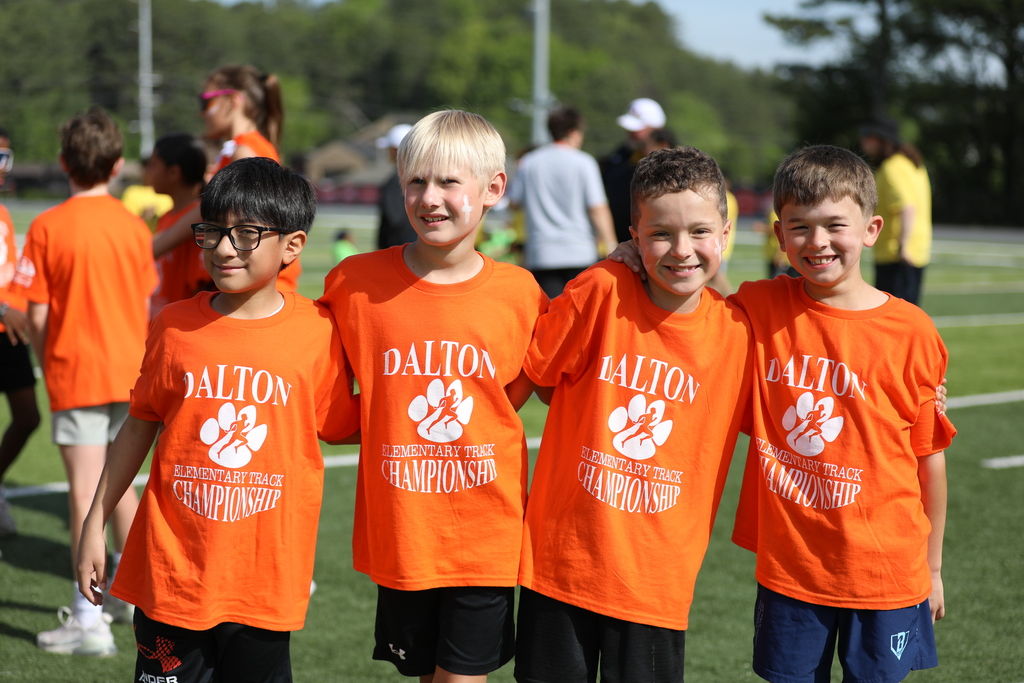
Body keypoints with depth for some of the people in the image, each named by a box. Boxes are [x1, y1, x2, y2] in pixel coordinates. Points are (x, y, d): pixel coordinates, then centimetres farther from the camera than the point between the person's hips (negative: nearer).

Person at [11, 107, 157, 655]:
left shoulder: (47, 227, -10)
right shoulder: (133, 226, 1)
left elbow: (38, 314, -9)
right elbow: (148, 306, 6)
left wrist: (48, 361, 8)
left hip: (76, 371, -4)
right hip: (130, 371, 4)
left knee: (85, 490, -5)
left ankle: (89, 621, -6)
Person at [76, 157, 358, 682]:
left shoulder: (317, 331, -4)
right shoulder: (175, 325, 0)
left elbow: (338, 427, 8)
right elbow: (140, 425, 9)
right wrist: (95, 524, 11)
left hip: (264, 575, -1)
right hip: (172, 569, 1)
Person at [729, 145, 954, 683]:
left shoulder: (911, 332, -8)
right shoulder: (758, 309, -3)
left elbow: (929, 458, -1)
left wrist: (932, 567, 5)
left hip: (883, 572, -1)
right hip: (788, 565, 2)